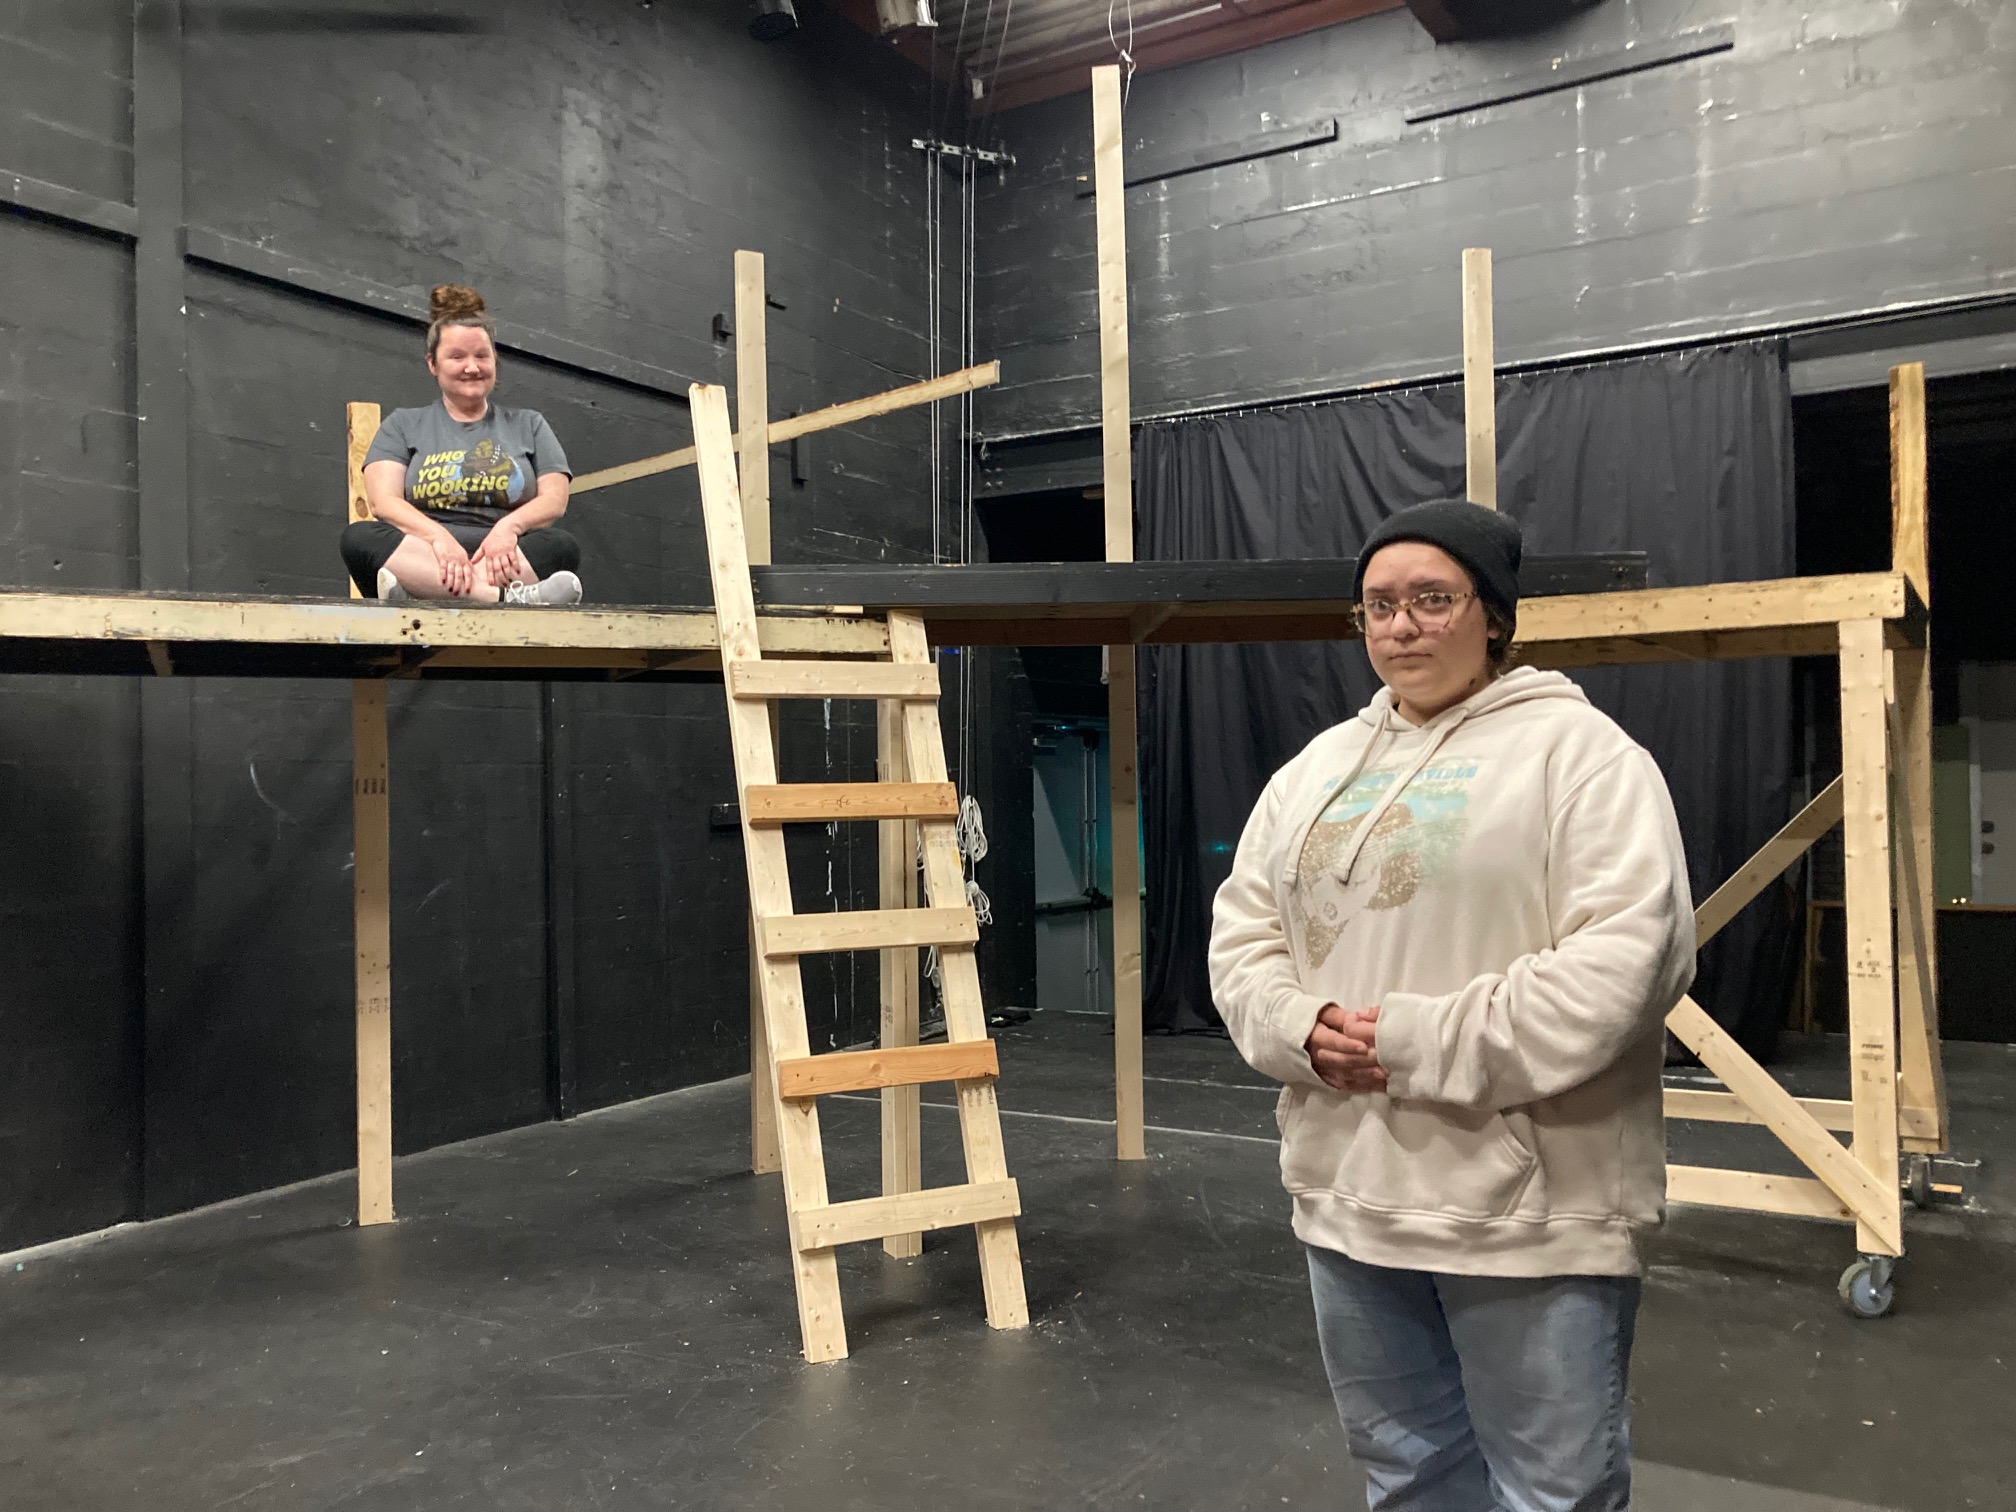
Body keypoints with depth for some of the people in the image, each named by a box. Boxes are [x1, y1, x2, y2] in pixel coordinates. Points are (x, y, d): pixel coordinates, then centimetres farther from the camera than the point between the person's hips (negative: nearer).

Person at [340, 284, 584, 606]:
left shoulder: (529, 425, 24)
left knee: (561, 546, -31)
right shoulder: (403, 425, 21)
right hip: (425, 553, 0)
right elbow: (383, 501, 5)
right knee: (358, 537, -31)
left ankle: (414, 587, -45)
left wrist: (509, 525, -14)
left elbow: (555, 499, 10)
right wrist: (437, 536, -17)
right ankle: (507, 596, -49)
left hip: (502, 561, 0)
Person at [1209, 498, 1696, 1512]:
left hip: (1527, 1215, -6)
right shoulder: (1318, 766, 12)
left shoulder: (1576, 750, -8)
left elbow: (1627, 955, -19)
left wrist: (1424, 1043, -20)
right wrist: (1301, 1029, -10)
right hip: (1348, 1197, 6)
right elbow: (1243, 932, 11)